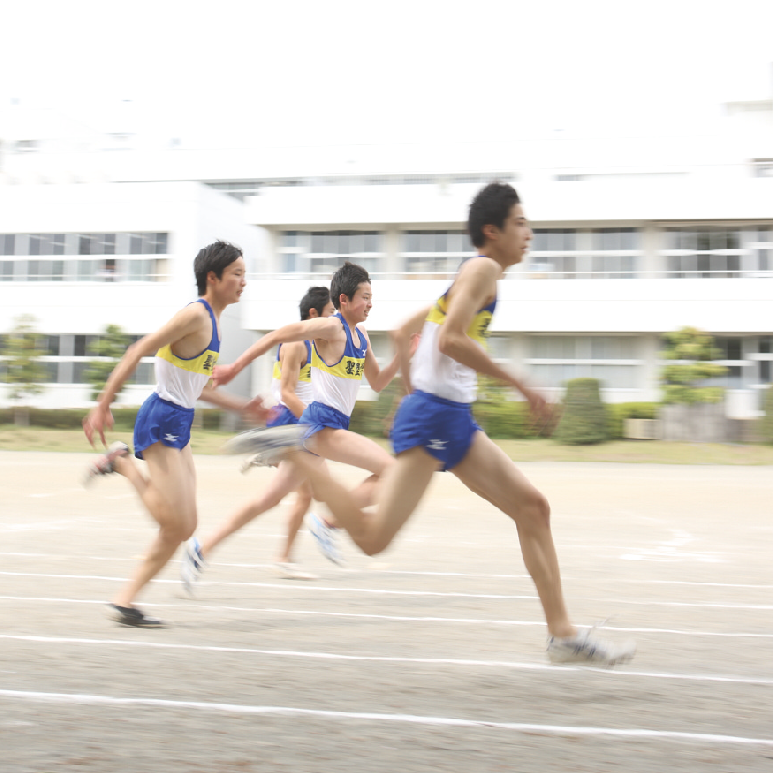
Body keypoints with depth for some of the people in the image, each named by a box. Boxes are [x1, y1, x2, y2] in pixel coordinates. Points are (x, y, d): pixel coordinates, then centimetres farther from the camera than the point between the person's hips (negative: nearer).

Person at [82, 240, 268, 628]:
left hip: (179, 425, 10)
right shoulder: (196, 315, -14)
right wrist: (102, 406, -21)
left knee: (182, 528, 8)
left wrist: (242, 407, 21)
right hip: (161, 419, -10)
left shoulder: (212, 320, 15)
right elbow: (138, 352, -18)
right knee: (177, 525, -11)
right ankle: (124, 464, 3)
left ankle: (125, 600, 14)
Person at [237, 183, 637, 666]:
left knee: (533, 506, 5)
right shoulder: (484, 268, -8)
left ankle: (563, 634, 7)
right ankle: (294, 454, 2)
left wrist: (412, 391, 30)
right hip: (433, 418, -10)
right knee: (373, 539, -11)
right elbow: (450, 340, -23)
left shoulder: (471, 275, 21)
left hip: (455, 419, 10)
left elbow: (403, 333, 25)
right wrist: (520, 385, -18)